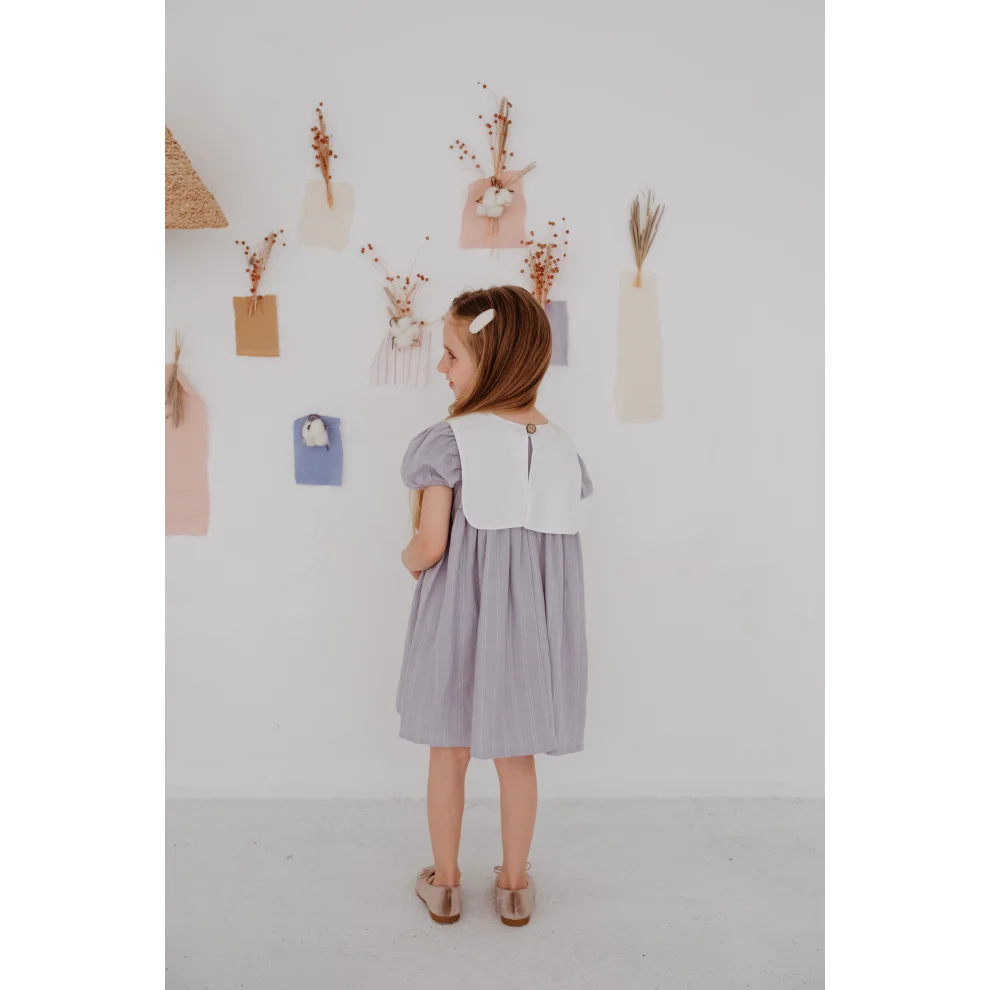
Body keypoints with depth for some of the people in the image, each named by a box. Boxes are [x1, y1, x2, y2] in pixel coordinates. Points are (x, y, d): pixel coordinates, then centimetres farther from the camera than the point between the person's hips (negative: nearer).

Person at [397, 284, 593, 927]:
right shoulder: (561, 445, -1)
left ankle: (445, 883, 33)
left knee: (450, 752, 16)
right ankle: (515, 885, 34)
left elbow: (430, 545, -16)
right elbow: (559, 540, 2)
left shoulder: (449, 441, -16)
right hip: (531, 622, 4)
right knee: (517, 756, 18)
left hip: (460, 617, -3)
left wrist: (408, 560, 6)